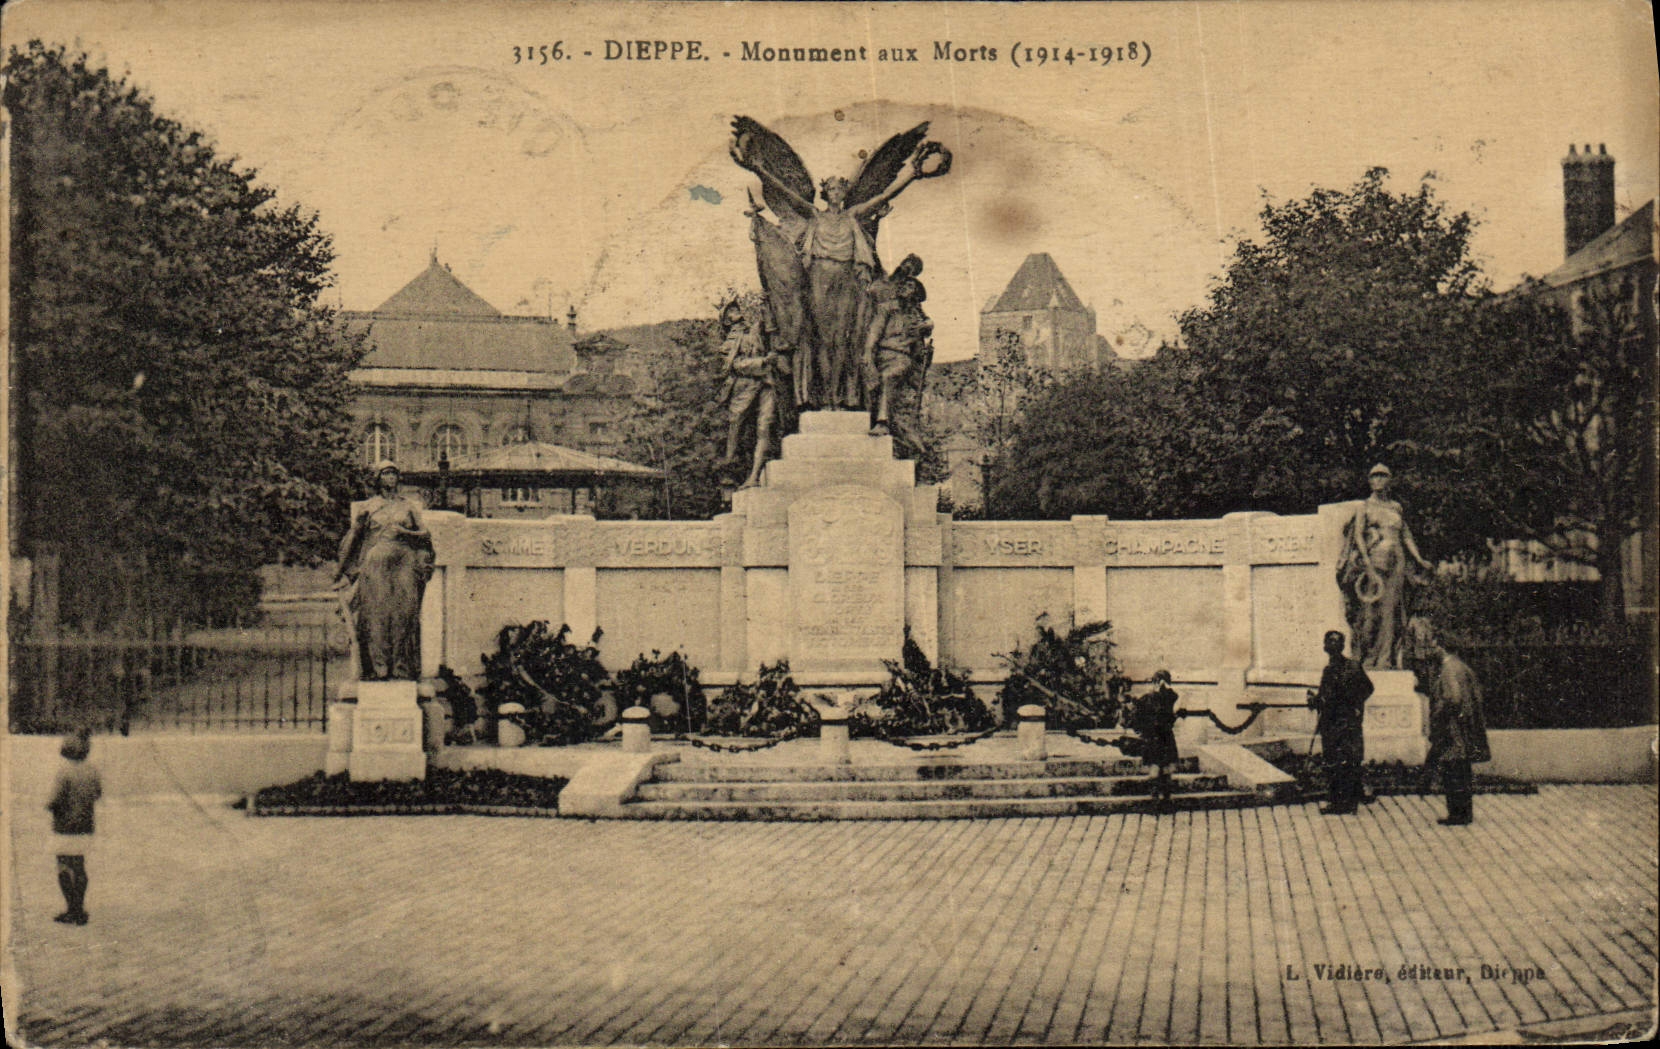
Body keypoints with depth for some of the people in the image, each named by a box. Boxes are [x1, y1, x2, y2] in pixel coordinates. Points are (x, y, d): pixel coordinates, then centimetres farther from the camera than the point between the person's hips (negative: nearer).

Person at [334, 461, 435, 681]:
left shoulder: (407, 506, 16)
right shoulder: (368, 508, 12)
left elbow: (425, 535, 12)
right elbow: (352, 538, 16)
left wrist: (405, 532, -6)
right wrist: (343, 570, 15)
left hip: (404, 564, 1)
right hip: (375, 565, -1)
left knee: (403, 612, -6)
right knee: (376, 615, -8)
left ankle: (402, 669, -4)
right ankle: (377, 668, -7)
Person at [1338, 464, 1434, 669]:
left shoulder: (1396, 508, 18)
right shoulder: (1365, 506, 6)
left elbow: (1406, 536, 19)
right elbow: (1358, 535, -3)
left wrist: (1420, 560, 9)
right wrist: (1367, 563, -15)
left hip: (1396, 562, 4)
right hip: (1374, 560, -4)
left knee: (1392, 611, -1)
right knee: (1371, 610, -9)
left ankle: (1386, 659, 1)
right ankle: (1365, 658, -5)